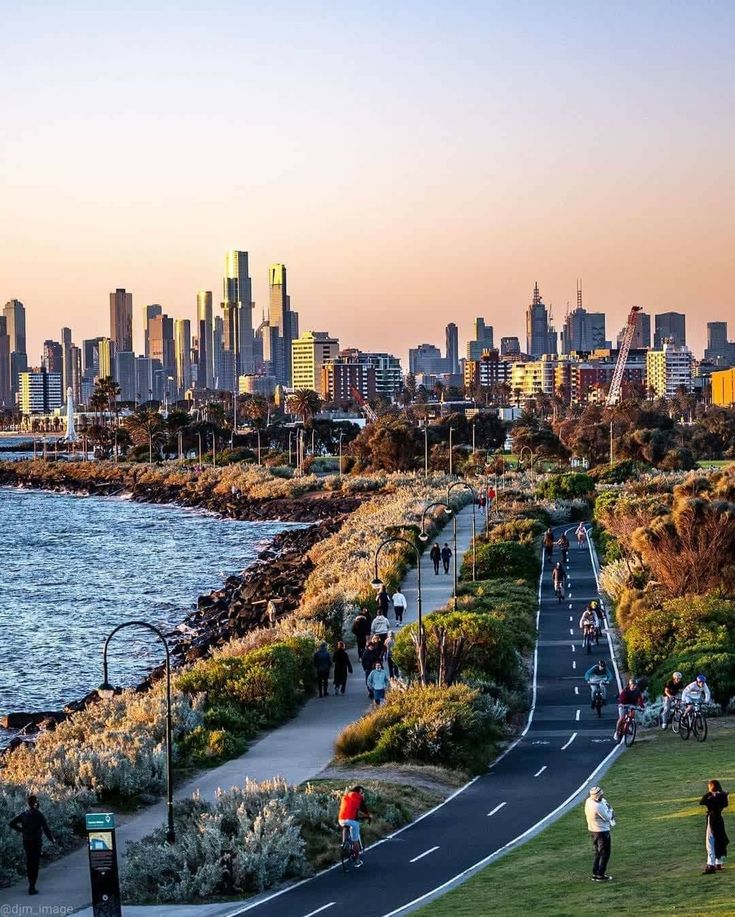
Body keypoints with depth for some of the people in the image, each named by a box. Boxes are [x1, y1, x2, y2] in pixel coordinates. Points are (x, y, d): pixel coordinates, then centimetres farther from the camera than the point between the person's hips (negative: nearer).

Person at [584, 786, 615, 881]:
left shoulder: (588, 801, -4)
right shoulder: (598, 807, -30)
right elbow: (608, 818, -18)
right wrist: (609, 809, -1)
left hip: (592, 830, 9)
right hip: (602, 831, -9)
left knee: (598, 853, 21)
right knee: (605, 854, 4)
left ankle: (595, 873, 26)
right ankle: (600, 875, 6)